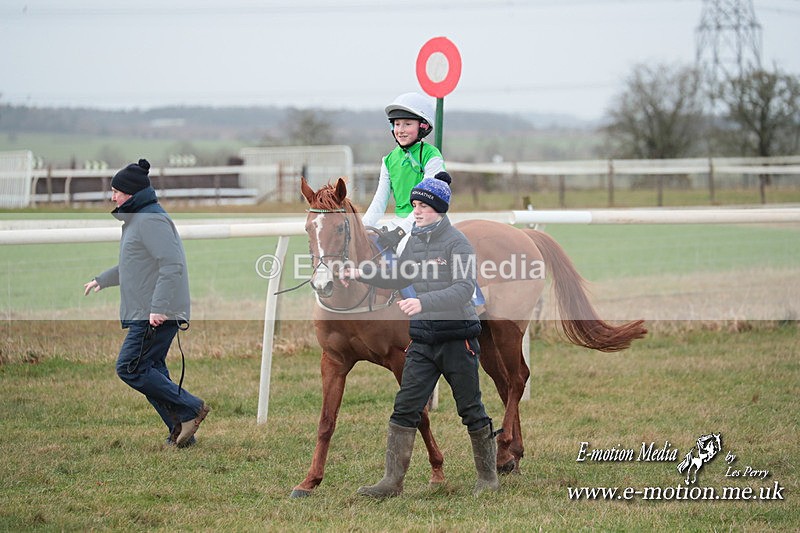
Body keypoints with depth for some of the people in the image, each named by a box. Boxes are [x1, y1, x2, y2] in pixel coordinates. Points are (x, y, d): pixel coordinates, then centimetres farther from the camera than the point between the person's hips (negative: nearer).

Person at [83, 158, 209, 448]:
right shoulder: (136, 220, 20)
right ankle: (181, 432, 11)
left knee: (129, 368, -12)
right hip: (145, 314, 11)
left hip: (157, 316, -11)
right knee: (150, 371, 10)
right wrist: (101, 280, 43)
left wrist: (159, 307, -29)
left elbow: (172, 266, -23)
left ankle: (190, 408, -8)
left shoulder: (151, 221, -14)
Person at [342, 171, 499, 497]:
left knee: (471, 410, 4)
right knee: (405, 408, -1)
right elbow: (398, 277, 26)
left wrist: (424, 302, -37)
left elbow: (464, 289, -25)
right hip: (422, 339, 6)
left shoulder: (456, 243, -12)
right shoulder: (415, 241, 9)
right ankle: (392, 481, 0)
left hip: (457, 338, -6)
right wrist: (360, 273, 11)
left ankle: (488, 478, 18)